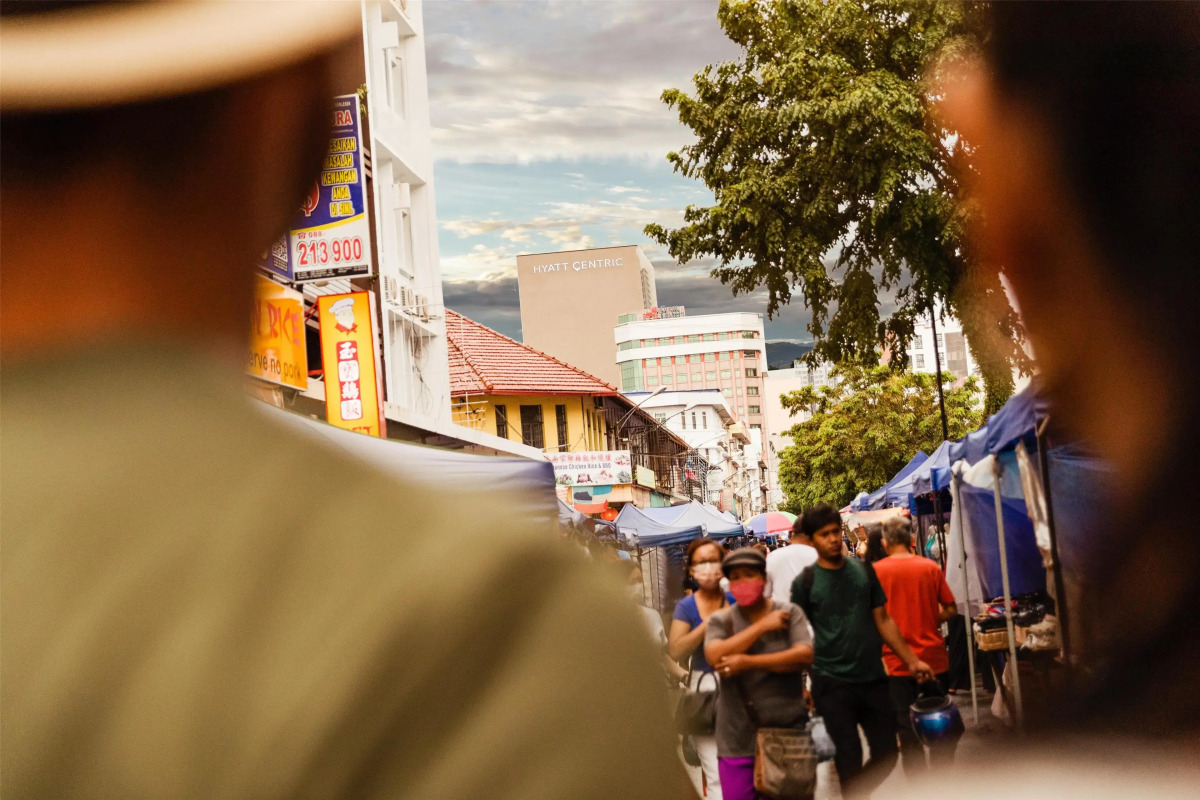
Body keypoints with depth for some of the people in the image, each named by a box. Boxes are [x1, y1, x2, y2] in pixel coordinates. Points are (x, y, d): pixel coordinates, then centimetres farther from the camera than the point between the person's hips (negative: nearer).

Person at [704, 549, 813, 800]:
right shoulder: (720, 620, 2)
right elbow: (715, 656, -16)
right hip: (739, 739, 0)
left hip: (789, 733, 0)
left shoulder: (790, 613, 1)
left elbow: (805, 656, -14)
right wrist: (763, 626, -14)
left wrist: (747, 662, -19)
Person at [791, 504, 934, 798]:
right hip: (832, 683, -4)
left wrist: (912, 661, 10)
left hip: (873, 678, 4)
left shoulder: (863, 570, 6)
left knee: (886, 755, 8)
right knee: (850, 759, -2)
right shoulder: (805, 582, -4)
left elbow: (883, 620, 12)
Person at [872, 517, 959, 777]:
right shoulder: (930, 567, -2)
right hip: (934, 658, 1)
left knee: (908, 730, 7)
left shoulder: (876, 571, -7)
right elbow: (950, 609, 2)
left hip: (897, 661, -1)